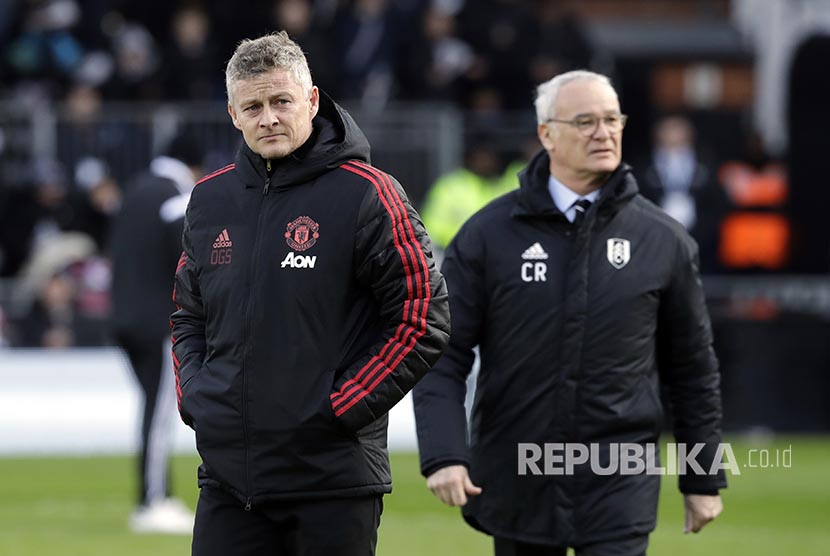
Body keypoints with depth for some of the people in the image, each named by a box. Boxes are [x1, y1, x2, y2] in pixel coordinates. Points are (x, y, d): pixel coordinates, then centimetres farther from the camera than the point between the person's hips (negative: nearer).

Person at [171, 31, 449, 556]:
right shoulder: (210, 200, 11)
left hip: (333, 475, -5)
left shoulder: (365, 194, -6)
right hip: (228, 475, 5)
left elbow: (424, 320, -8)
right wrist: (194, 395, 8)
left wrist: (342, 407, -12)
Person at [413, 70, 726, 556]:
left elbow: (693, 366, 9)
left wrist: (704, 479, 10)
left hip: (620, 484, -1)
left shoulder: (663, 241, 1)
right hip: (516, 480, 1)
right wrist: (443, 455, -16)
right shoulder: (490, 233, -1)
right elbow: (444, 356, -3)